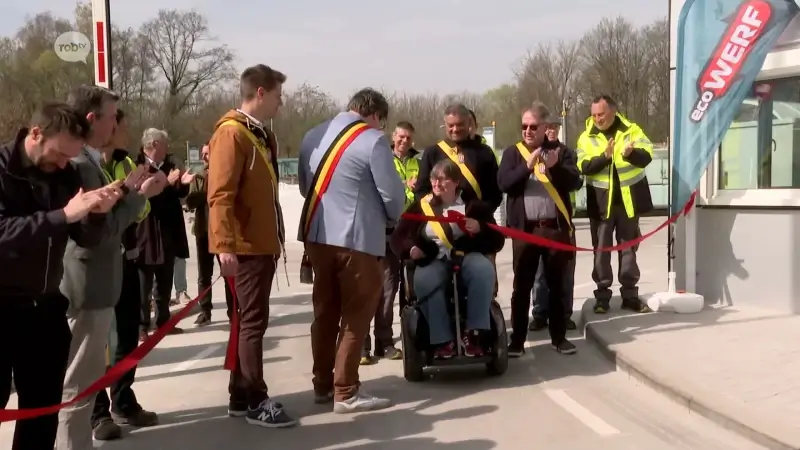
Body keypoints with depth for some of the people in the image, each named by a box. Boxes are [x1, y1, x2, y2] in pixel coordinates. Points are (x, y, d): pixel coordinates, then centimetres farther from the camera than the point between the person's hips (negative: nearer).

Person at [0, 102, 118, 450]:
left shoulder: (65, 174, 6)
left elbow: (87, 239, 7)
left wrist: (96, 214, -14)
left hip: (46, 306, 5)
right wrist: (63, 215, -29)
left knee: (44, 411, 11)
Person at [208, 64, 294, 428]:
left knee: (250, 320, 12)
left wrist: (276, 240, 18)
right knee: (253, 321, -4)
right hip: (244, 247, -9)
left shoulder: (262, 135, 16)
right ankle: (255, 402, 5)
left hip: (263, 244, 9)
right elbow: (220, 195, -21)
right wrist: (226, 244, -26)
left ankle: (240, 397, 21)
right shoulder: (232, 133, -13)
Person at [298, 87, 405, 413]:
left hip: (316, 234, 7)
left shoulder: (313, 136, 12)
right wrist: (392, 219, 11)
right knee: (356, 314, 2)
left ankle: (322, 385, 23)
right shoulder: (373, 140, -10)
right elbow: (392, 194, -9)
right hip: (357, 238, -7)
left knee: (325, 311, 15)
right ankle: (346, 392, 4)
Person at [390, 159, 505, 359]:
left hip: (466, 256, 0)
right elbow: (398, 237, 10)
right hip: (433, 259, 0)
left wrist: (480, 228, -15)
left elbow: (497, 241, 6)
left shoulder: (472, 205, 10)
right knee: (424, 281, -35)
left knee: (483, 269, -35)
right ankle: (443, 340, -25)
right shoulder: (420, 206, 12)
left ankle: (472, 333, -26)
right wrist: (410, 248, -12)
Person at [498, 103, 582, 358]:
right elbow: (503, 183, -8)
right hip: (525, 228, -1)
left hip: (556, 227, 1)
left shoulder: (560, 151, 8)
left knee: (557, 285, 9)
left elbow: (575, 182, -3)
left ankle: (559, 336, 20)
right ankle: (517, 340, 8)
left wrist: (556, 167, -20)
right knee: (522, 286, 2)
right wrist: (527, 166, -20)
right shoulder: (512, 153, 7)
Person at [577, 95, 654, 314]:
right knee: (601, 248, 4)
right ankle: (602, 296, 12)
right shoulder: (586, 137, 0)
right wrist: (604, 156, -29)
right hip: (601, 201, 0)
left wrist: (631, 153, -34)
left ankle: (630, 295, 18)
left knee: (629, 247, 9)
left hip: (629, 198, 0)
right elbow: (584, 167, -12)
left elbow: (647, 156, -12)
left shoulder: (631, 130, 0)